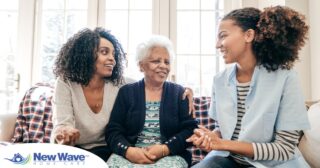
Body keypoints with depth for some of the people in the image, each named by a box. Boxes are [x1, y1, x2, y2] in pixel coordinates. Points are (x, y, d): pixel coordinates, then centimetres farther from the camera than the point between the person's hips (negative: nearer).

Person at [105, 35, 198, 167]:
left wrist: (165, 149, -16)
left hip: (170, 156, 0)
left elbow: (190, 130, 0)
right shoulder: (126, 92, 9)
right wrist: (128, 150, -18)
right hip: (130, 155, 1)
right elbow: (113, 131, 2)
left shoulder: (179, 93, 9)